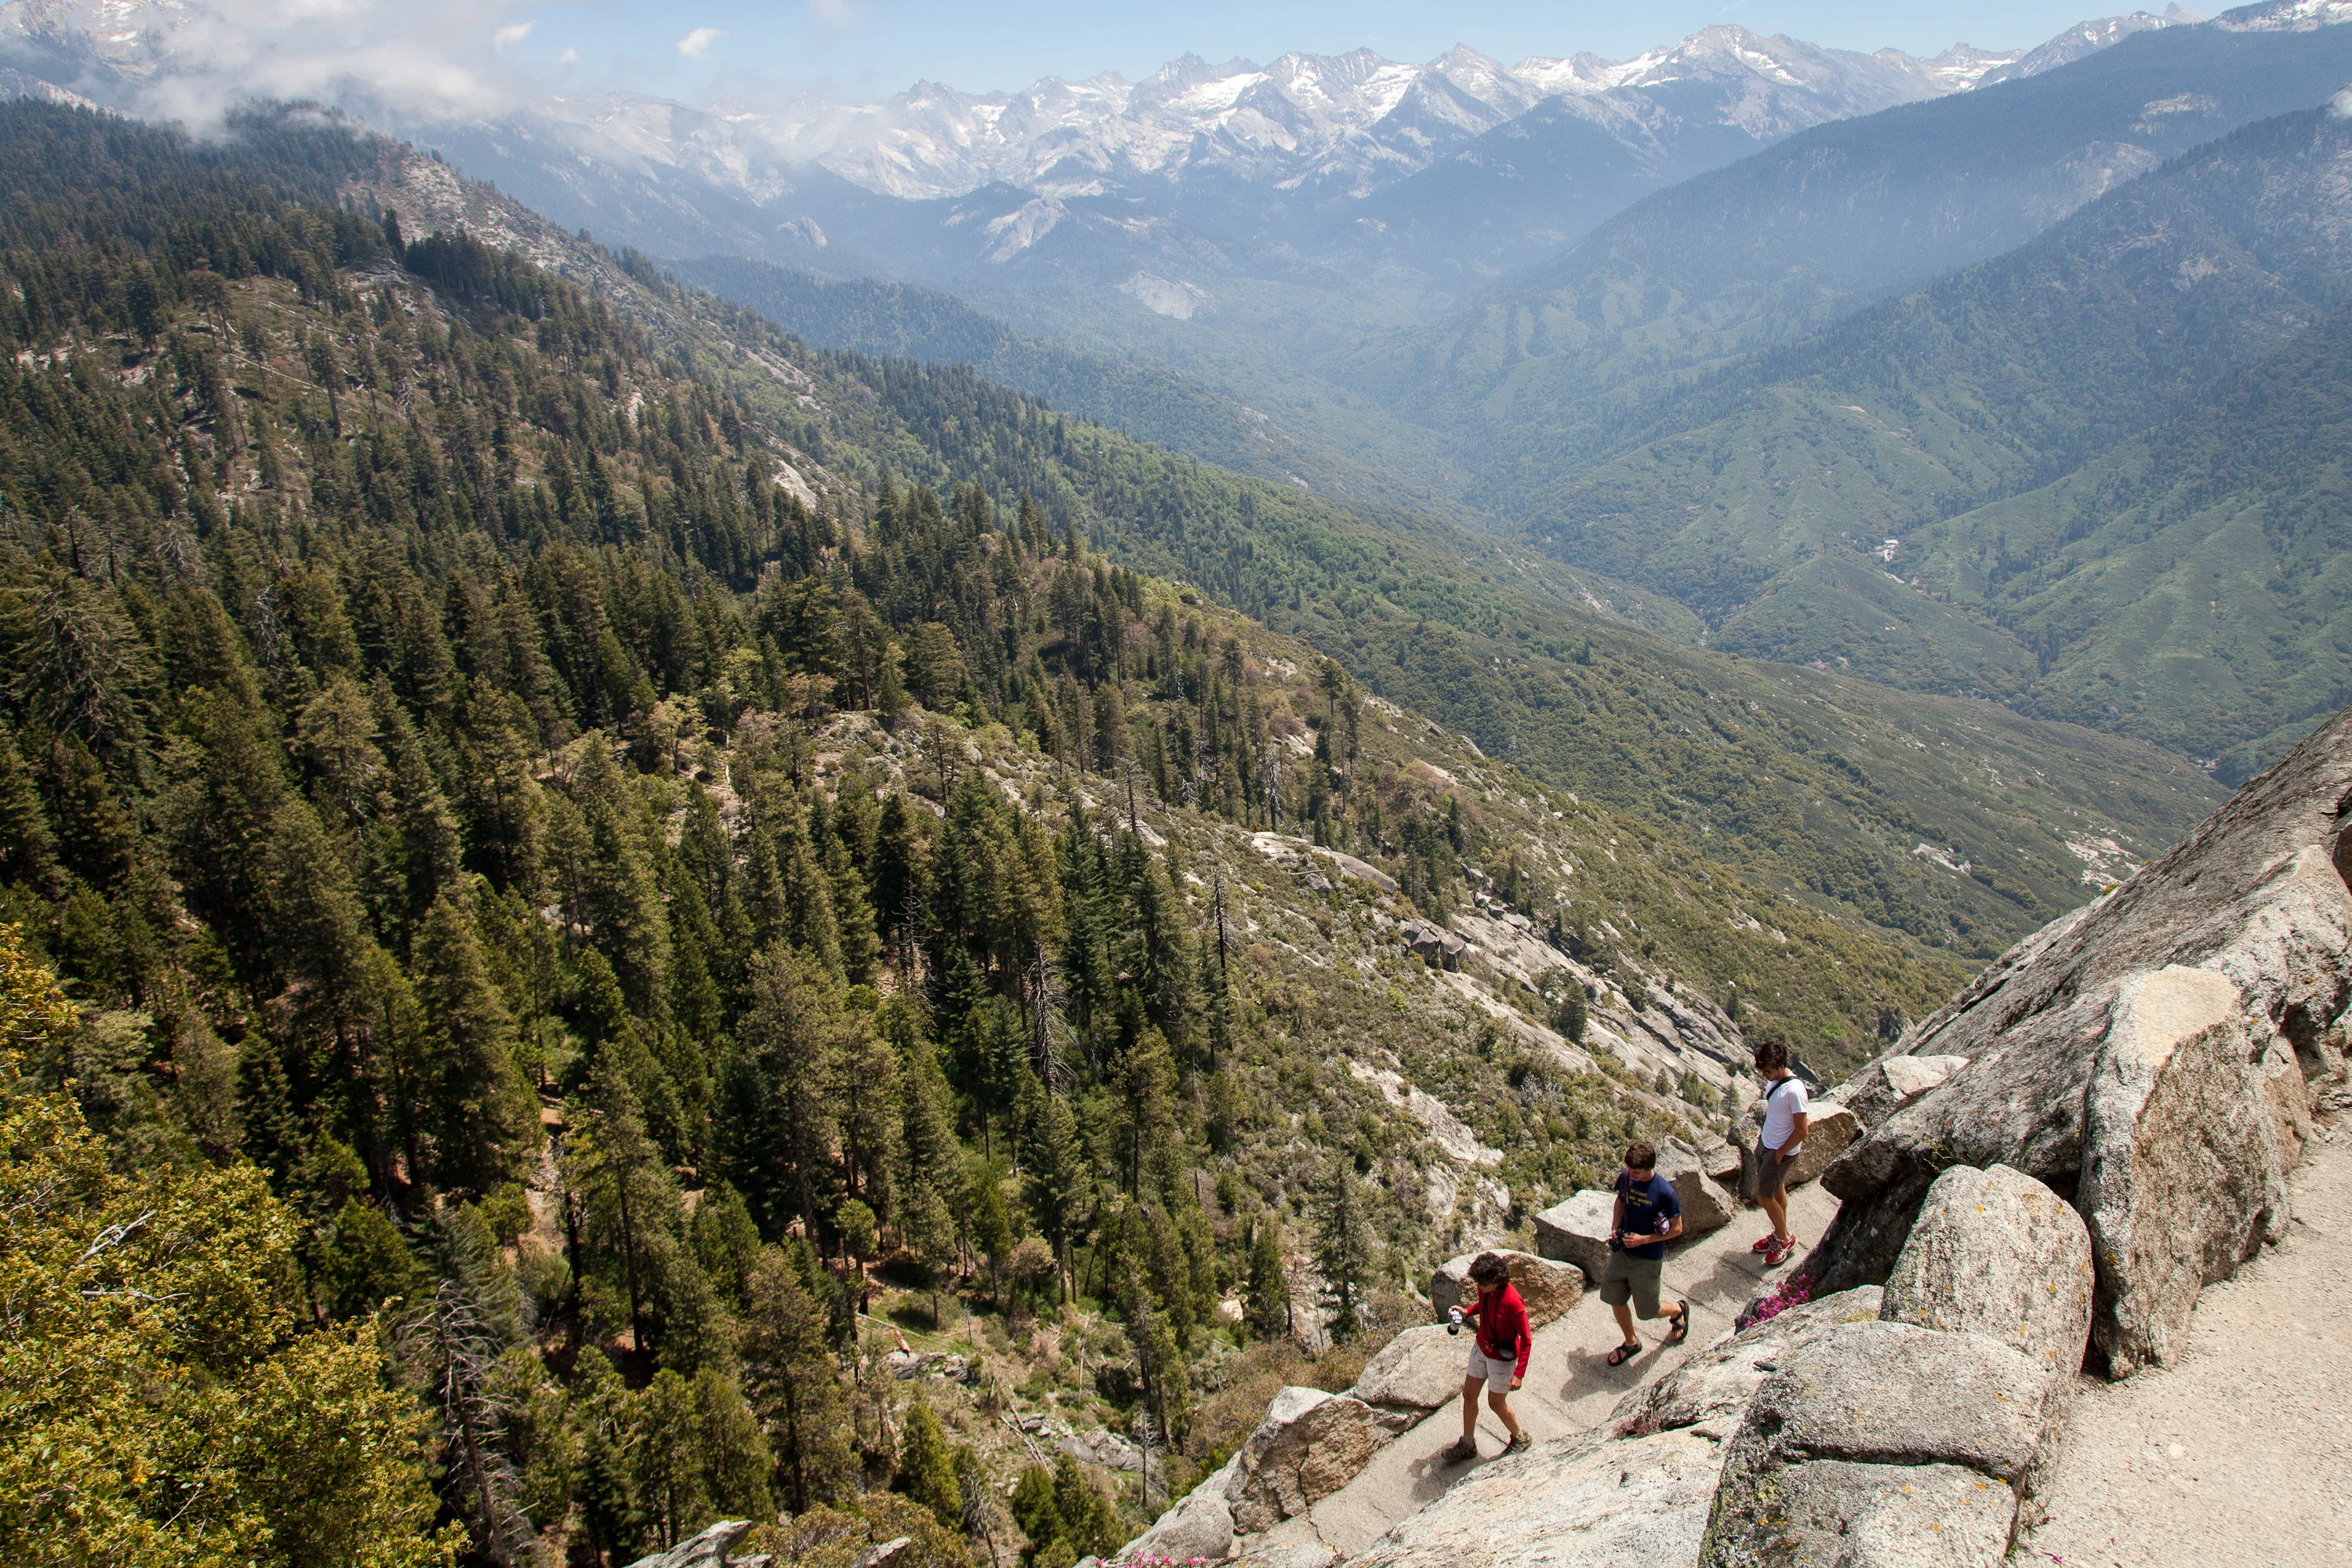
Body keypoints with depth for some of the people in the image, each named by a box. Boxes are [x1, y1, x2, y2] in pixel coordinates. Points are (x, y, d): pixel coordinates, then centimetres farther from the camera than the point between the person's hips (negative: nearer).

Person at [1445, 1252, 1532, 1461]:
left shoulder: (1512, 1302, -34)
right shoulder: (1486, 1289, -14)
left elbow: (1526, 1340, -25)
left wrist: (1519, 1373, -26)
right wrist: (1467, 1311, -6)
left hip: (1502, 1357, -7)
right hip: (1481, 1348, 7)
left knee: (1496, 1403, 13)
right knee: (1468, 1395, 15)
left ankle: (1520, 1437, 41)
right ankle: (1468, 1445, 34)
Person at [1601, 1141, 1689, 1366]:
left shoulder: (1665, 1192, -25)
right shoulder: (1625, 1177, -10)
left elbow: (1677, 1229, -14)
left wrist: (1644, 1239, -20)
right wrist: (1615, 1228, -5)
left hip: (1647, 1260, -5)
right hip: (1621, 1252, 5)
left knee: (1647, 1311, 10)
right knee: (1616, 1300, 15)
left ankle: (1678, 1310, 43)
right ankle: (1631, 1343, 41)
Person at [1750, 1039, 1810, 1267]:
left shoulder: (1794, 1091, -30)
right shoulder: (1773, 1080, -4)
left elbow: (1801, 1131, -24)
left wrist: (1780, 1153, -15)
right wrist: (1763, 1135, 11)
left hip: (1780, 1151, -8)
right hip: (1765, 1143, 8)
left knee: (1764, 1196, 1)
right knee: (1777, 1189, 21)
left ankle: (1785, 1239, 21)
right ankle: (1779, 1234, 37)